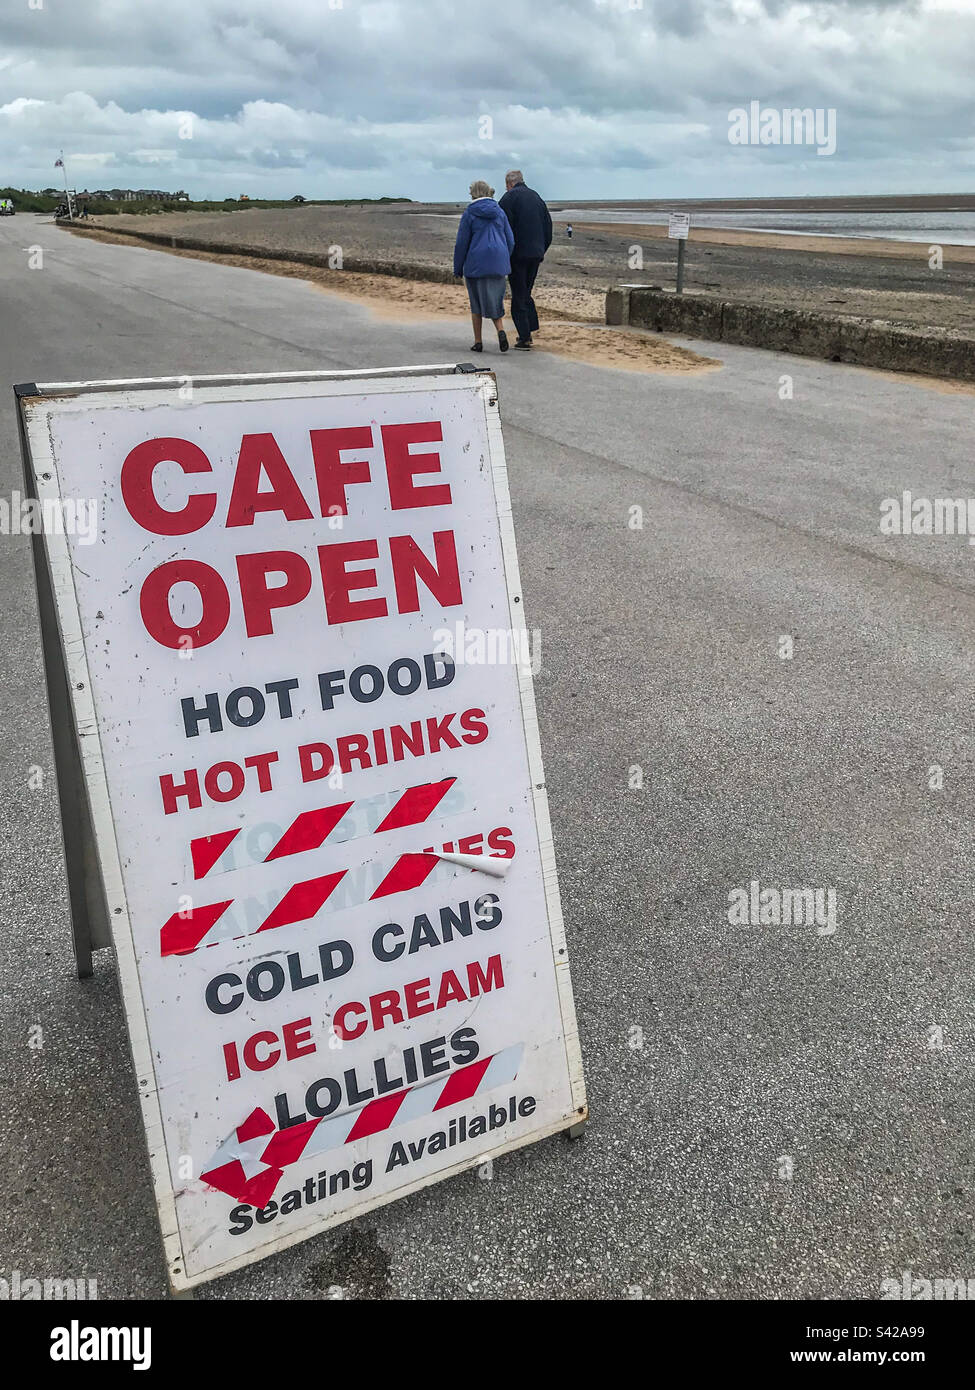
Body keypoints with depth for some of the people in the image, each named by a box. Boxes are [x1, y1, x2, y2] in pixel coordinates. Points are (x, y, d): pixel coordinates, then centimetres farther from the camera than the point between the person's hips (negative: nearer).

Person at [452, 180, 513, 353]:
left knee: (476, 302, 8)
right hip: (498, 263, 3)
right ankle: (501, 330, -15)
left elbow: (462, 243, -4)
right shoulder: (499, 212, 7)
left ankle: (477, 342, 10)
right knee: (494, 300, 11)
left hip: (476, 263, -3)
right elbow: (510, 240, 10)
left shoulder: (470, 213, -4)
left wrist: (458, 268, 4)